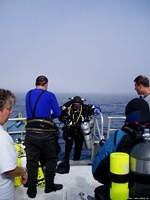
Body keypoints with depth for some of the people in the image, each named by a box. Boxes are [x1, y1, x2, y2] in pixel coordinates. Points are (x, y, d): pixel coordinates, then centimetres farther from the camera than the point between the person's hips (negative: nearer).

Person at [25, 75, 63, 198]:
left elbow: (29, 113, 16)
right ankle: (49, 186, 27)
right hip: (46, 133, -3)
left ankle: (31, 191, 23)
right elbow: (58, 114, 3)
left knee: (32, 162, 13)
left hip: (30, 132, 4)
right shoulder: (50, 95, -2)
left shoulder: (28, 94, 11)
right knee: (51, 160, 16)